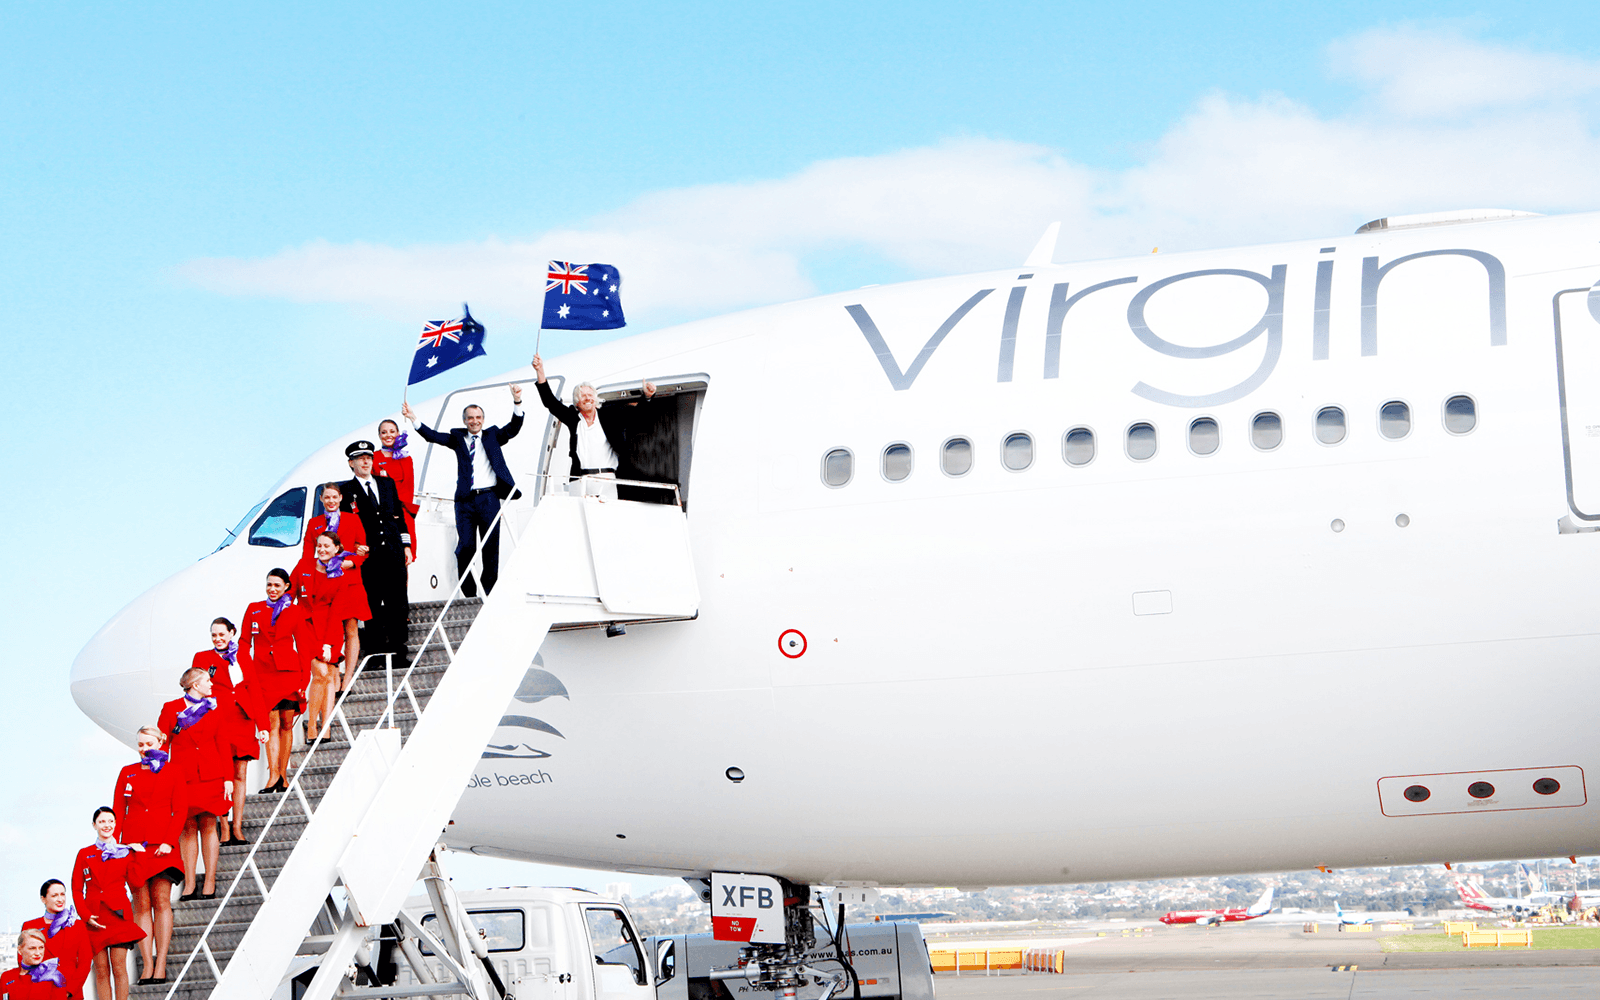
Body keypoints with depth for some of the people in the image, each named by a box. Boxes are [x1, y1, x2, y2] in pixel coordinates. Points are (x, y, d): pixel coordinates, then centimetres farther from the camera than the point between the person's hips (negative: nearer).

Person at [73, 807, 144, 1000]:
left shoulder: (126, 853, 11)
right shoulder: (84, 854, 11)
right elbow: (77, 890, 8)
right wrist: (86, 915, -4)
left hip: (118, 915, -1)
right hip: (94, 919, 1)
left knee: (119, 968, -5)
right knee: (101, 970, 1)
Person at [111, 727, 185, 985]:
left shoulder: (171, 772, 8)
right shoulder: (127, 773, 14)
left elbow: (180, 810, 3)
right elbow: (118, 811, 11)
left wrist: (169, 841, -9)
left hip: (162, 845, -2)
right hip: (134, 844, 2)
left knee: (161, 900, -7)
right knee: (142, 904, -1)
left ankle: (160, 966, -9)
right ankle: (147, 966, -4)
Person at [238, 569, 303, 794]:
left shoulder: (294, 613, 8)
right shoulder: (254, 610, 10)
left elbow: (303, 648, 8)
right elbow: (244, 643, 10)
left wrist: (304, 678, 0)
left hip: (289, 672, 0)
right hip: (263, 672, 0)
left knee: (286, 725, 2)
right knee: (272, 724, -9)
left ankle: (283, 774, 8)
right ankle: (273, 774, -14)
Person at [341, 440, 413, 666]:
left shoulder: (387, 484, 17)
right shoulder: (347, 491, 5)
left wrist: (406, 546, 10)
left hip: (394, 552, 3)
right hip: (368, 556, -3)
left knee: (397, 605, 1)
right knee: (372, 606, -2)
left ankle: (399, 654, 5)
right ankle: (376, 652, 2)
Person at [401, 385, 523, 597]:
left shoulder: (492, 435, 13)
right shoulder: (457, 438, 14)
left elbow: (513, 428, 0)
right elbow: (433, 436, 4)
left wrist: (517, 403, -16)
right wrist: (414, 419, -10)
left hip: (489, 498, 0)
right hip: (465, 500, 0)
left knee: (491, 546, 1)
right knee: (465, 546, -4)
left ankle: (489, 593, 8)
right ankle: (469, 593, 5)